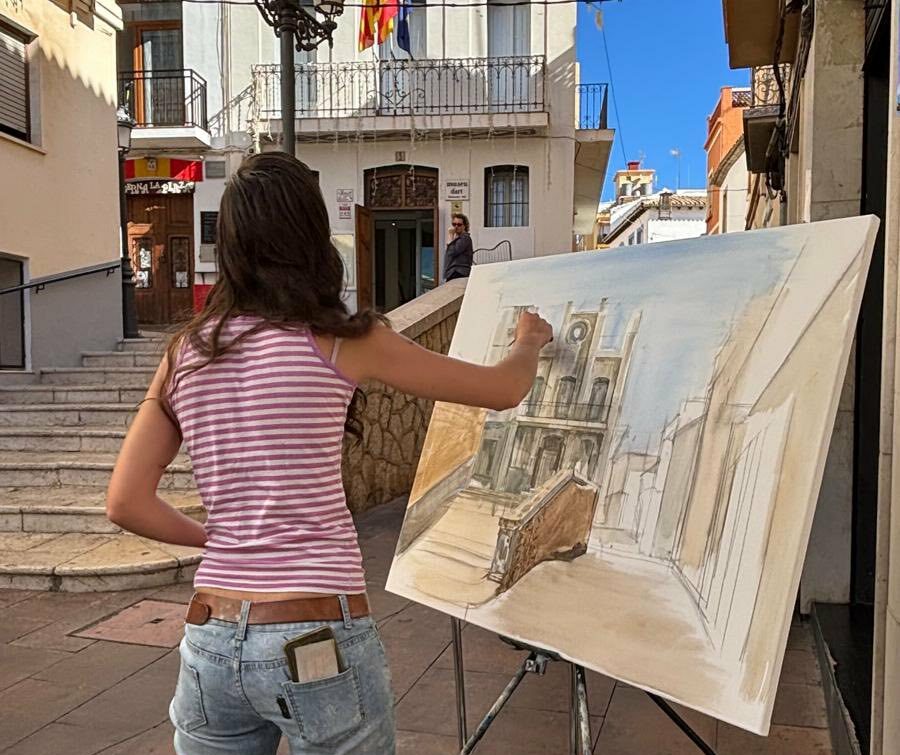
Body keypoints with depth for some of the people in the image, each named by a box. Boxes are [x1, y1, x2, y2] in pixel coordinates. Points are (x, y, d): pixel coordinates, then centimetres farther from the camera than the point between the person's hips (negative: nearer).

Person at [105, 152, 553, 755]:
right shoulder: (343, 342, -9)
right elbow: (505, 390, 0)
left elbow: (126, 504, 2)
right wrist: (531, 342, 22)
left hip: (212, 637, 4)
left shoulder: (186, 351, 2)